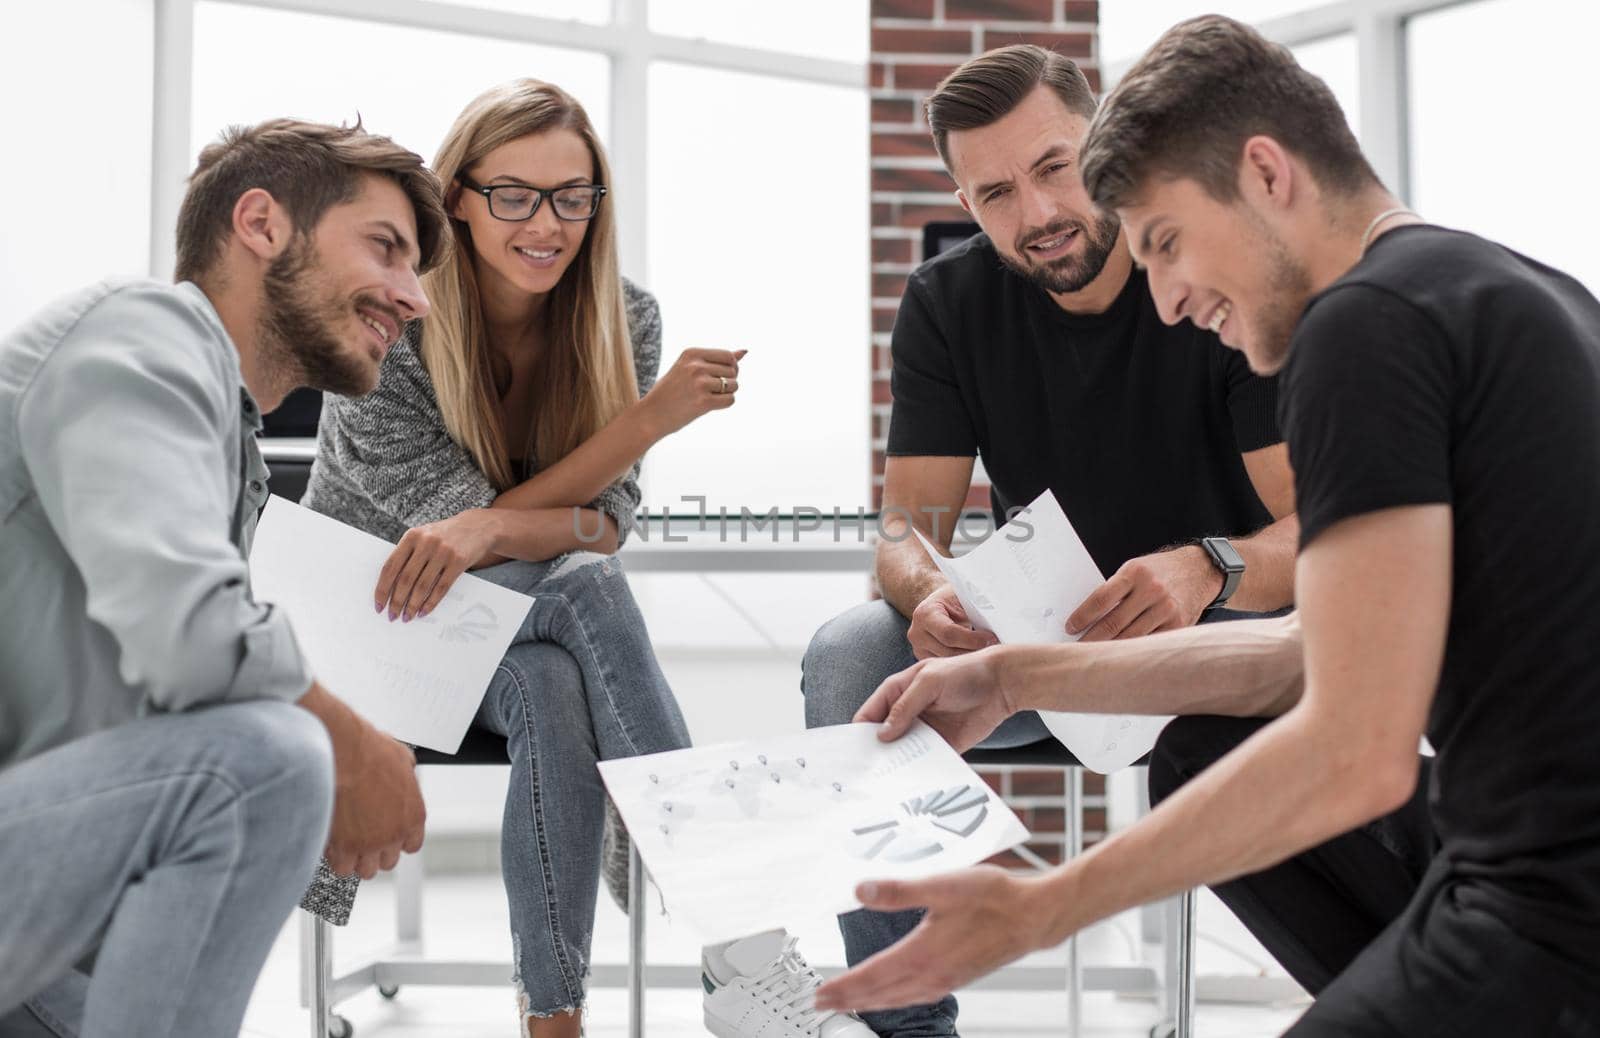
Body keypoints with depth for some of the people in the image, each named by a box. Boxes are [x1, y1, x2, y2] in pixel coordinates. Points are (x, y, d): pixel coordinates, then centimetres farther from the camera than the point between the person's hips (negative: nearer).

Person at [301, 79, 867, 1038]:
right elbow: (529, 532, -20)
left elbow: (606, 522, -14)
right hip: (378, 625, -3)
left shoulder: (624, 321, -6)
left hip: (529, 630, 3)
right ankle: (739, 942, -42)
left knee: (558, 692, -36)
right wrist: (651, 417, -30)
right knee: (585, 587, -35)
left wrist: (488, 529, -35)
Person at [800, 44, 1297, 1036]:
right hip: (1037, 630, 3)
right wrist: (930, 594, -33)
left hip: (1220, 620, -3)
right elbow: (908, 523, -6)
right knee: (851, 656, -23)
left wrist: (1209, 568, -44)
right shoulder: (949, 302, -3)